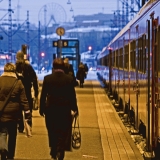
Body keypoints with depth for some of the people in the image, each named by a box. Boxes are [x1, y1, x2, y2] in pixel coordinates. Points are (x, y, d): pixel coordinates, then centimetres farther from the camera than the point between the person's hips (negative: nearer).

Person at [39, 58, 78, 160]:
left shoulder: (47, 78, -5)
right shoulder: (69, 79, -7)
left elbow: (43, 95, -3)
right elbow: (73, 95, -4)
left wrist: (42, 109, 7)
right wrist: (75, 109, 6)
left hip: (50, 109, 1)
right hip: (65, 109, -1)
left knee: (52, 132, 17)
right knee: (63, 133, 6)